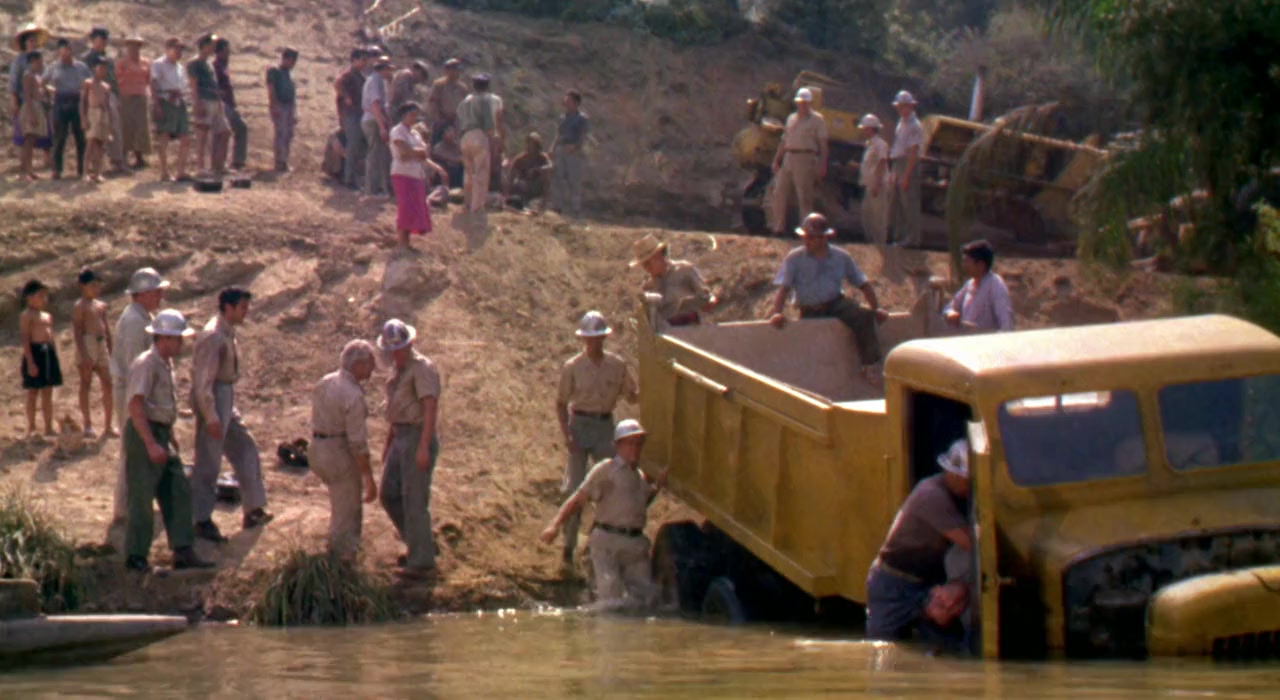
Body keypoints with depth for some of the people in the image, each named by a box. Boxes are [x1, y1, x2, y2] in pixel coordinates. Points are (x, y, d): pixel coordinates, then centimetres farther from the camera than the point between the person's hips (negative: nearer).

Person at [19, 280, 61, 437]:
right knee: (33, 392, -2)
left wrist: (55, 357, 17)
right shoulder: (26, 316, -7)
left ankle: (48, 428, 14)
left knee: (47, 393, 9)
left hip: (48, 353, 7)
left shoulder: (47, 316, 17)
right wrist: (30, 362, -19)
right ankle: (31, 428, 4)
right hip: (35, 352, -7)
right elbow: (25, 339, -13)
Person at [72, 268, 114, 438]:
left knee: (108, 385, 2)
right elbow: (77, 331, -12)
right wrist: (83, 354, -20)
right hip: (87, 343, -7)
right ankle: (87, 424, 4)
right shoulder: (80, 306, -5)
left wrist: (111, 352, 17)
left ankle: (108, 425, 7)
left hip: (102, 344, 7)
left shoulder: (101, 306, 16)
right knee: (86, 384, 0)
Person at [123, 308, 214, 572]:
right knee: (142, 497, -3)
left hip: (160, 434, 10)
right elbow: (136, 406, -24)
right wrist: (151, 444, -28)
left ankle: (183, 552, 9)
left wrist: (170, 433, 26)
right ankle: (135, 557, 5)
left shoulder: (165, 364, 13)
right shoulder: (146, 364, -17)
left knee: (178, 493, 7)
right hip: (144, 433, -10)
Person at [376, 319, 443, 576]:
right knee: (390, 496, 11)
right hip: (401, 440, 9)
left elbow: (431, 408, -23)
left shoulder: (422, 368, -14)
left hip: (419, 439, -9)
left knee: (414, 501, -6)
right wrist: (388, 442, 25)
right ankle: (421, 544, 20)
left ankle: (420, 559, 0)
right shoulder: (399, 370, 16)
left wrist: (423, 447, -30)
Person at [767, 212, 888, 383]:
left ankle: (869, 368, -23)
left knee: (864, 317, -24)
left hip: (836, 303, -1)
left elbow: (863, 284, 10)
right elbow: (783, 288, -9)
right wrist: (776, 313, -24)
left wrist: (876, 308, 5)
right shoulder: (794, 259, -1)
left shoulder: (841, 257, 4)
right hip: (809, 310, 1)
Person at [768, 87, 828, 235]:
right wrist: (776, 159, 18)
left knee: (804, 197, -7)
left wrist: (822, 164, -13)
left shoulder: (817, 119, 1)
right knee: (779, 193, 6)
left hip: (805, 159, -7)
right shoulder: (791, 118, 20)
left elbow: (823, 144, -4)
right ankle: (778, 226, 13)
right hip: (788, 159, 7)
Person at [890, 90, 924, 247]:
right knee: (898, 203, 14)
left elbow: (913, 152, -19)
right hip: (898, 163, 10)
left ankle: (912, 238, -6)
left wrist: (906, 176, -22)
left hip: (909, 165, -10)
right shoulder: (902, 122, 15)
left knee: (909, 203, -7)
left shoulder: (914, 126, -14)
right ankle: (900, 235, 22)